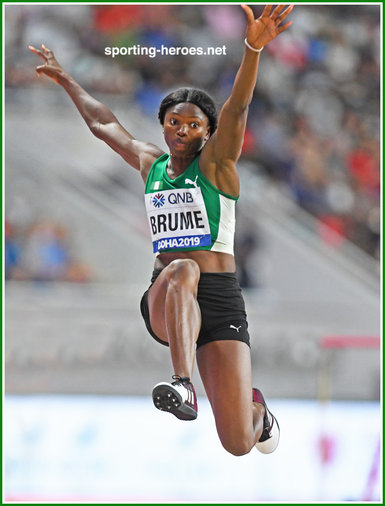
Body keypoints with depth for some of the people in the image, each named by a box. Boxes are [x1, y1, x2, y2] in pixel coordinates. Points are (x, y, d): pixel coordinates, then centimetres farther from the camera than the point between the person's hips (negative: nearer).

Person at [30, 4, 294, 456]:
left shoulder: (216, 162, 3)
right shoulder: (150, 163, 16)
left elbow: (237, 105, -15)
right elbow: (102, 122, 31)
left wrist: (253, 48, -32)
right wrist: (66, 81, 41)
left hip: (220, 300, -2)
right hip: (164, 302, 2)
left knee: (238, 444, -8)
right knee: (182, 270, -38)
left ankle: (256, 410, 33)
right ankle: (182, 388, -51)